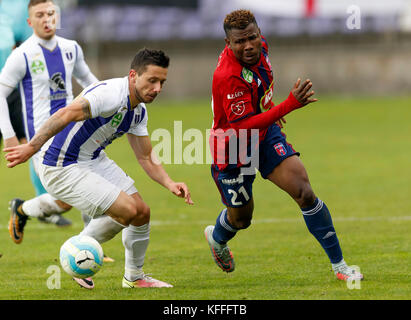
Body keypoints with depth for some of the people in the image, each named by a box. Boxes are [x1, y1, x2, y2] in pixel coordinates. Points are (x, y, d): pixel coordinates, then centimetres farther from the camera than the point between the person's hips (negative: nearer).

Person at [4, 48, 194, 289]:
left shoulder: (139, 111, 4)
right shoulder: (112, 95, -27)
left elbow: (146, 157, 11)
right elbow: (66, 114, -38)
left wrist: (169, 184, -6)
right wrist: (32, 147, -45)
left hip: (94, 160, 10)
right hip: (62, 168, -10)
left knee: (142, 212, 8)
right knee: (126, 211, -15)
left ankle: (134, 277, 30)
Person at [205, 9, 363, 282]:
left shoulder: (260, 46, -9)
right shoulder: (228, 77, -35)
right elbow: (244, 127, -38)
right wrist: (290, 105, -45)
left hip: (267, 135, 6)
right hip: (233, 151, -6)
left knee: (304, 192, -12)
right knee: (241, 219, 14)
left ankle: (339, 265, -6)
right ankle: (217, 237, 53)